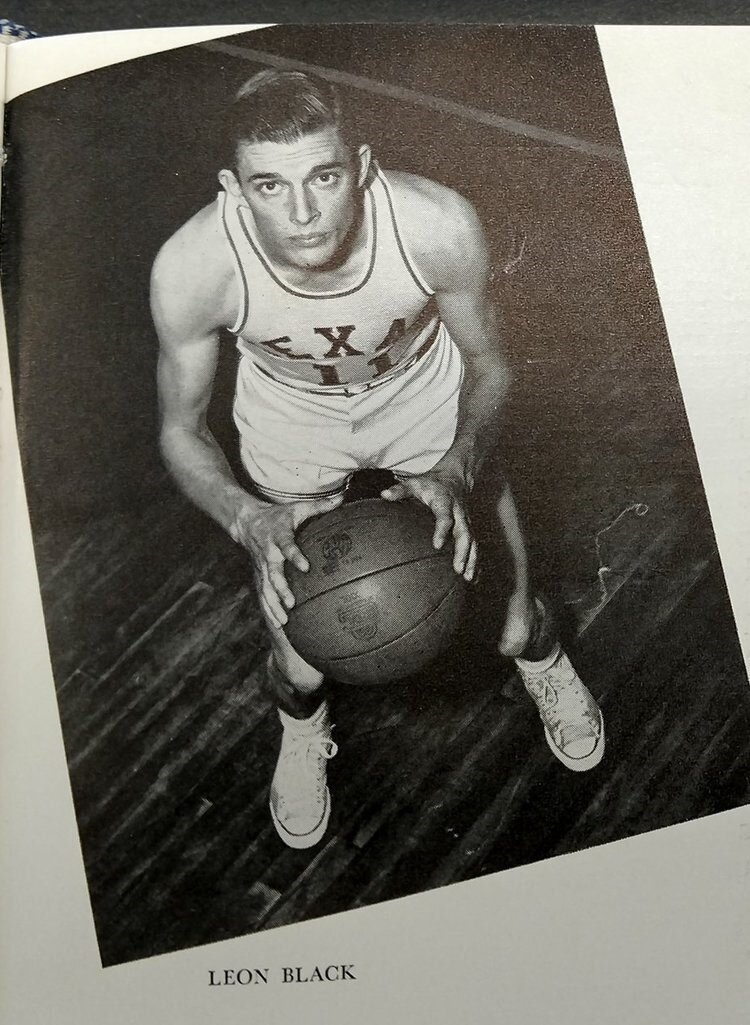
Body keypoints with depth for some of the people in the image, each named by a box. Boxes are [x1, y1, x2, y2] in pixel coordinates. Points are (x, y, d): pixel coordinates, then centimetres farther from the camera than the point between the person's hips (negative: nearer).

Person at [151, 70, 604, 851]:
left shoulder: (439, 227, -35)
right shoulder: (190, 270, -34)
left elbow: (488, 365, -15)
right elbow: (180, 432, -18)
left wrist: (457, 469, -34)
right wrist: (248, 520, -38)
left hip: (426, 398, 0)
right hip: (291, 420, 0)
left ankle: (538, 653, 51)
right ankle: (301, 726, 46)